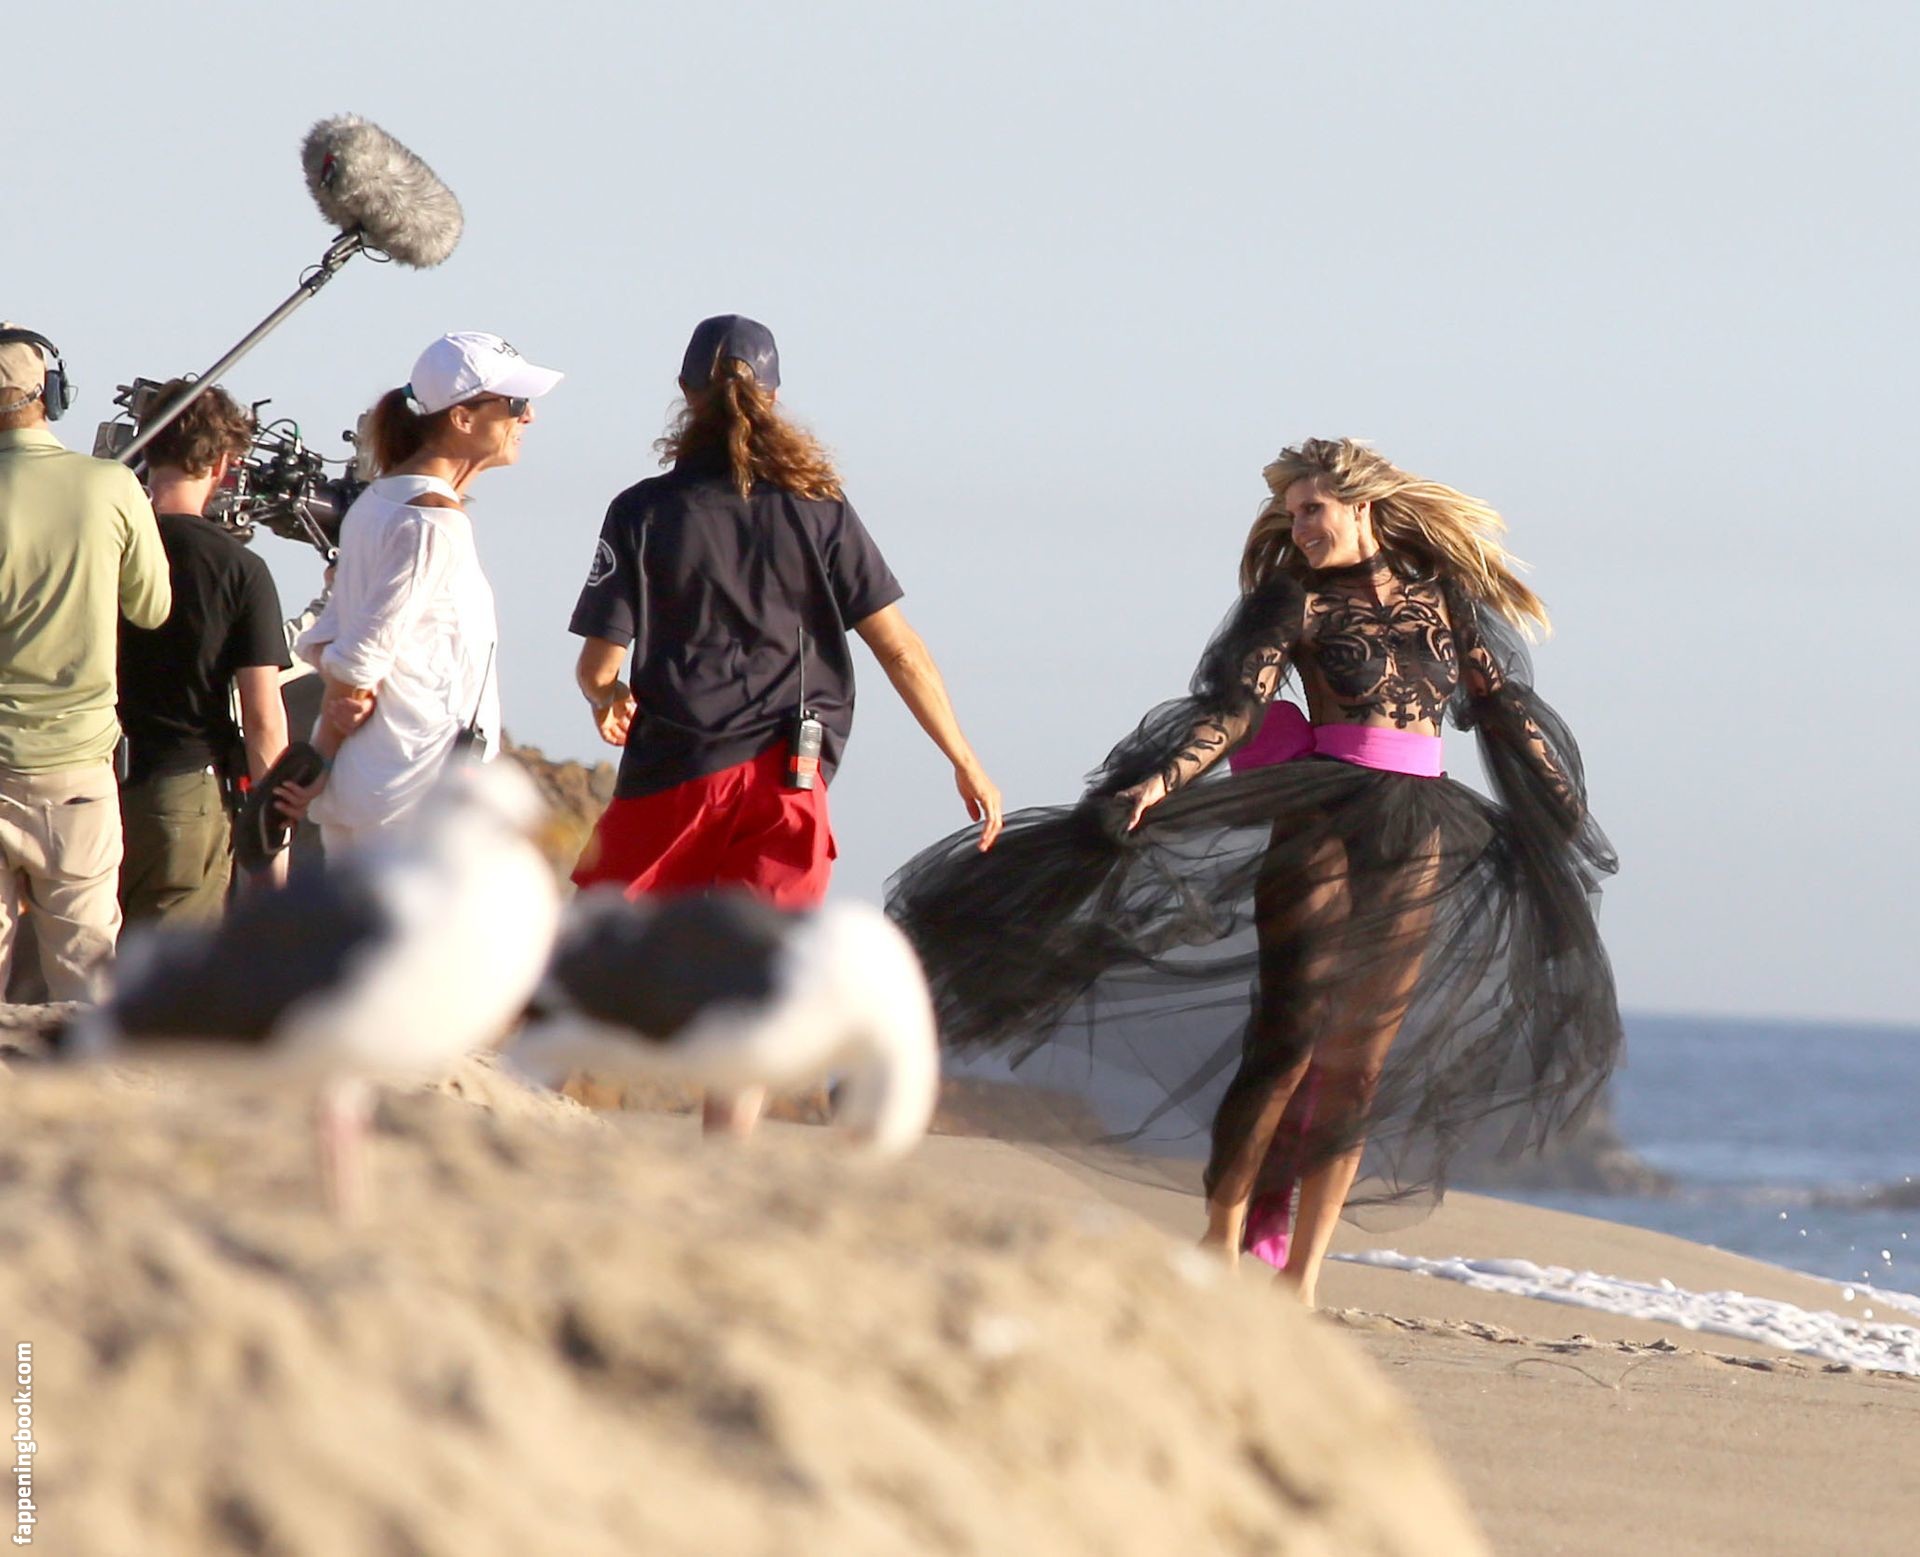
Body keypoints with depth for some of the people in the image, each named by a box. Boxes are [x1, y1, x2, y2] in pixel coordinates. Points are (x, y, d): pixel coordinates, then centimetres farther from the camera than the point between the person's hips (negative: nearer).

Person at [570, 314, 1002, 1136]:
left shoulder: (644, 512, -3)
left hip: (672, 769, -1)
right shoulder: (817, 508, 1)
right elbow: (897, 646, 0)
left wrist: (608, 698, 17)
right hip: (787, 781, 1)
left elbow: (599, 666, -6)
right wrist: (964, 760, 7)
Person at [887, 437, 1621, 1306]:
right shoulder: (1297, 599, 3)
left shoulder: (1440, 592, 12)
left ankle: (1301, 1274, 3)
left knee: (1364, 1059, 0)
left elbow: (1502, 702, 18)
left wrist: (1562, 804, 19)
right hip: (1324, 823, -3)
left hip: (1419, 839, 3)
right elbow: (1234, 708, -7)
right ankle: (1218, 1250, -6)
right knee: (1290, 1041, -11)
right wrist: (1161, 781, -22)